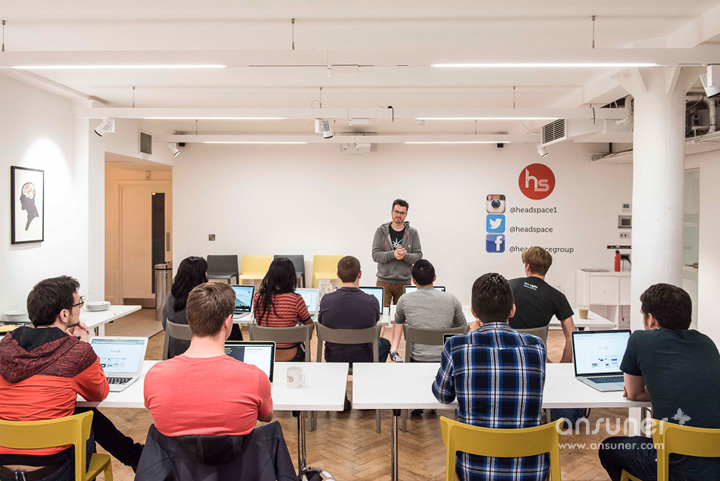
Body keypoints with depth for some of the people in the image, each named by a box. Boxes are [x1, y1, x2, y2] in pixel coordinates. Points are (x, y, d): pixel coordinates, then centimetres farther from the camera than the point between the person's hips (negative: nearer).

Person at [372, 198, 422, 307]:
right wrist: (393, 254, -20)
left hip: (404, 282, 1)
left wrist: (405, 256, -18)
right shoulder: (381, 231, 3)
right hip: (384, 281, -1)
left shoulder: (412, 232, 6)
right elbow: (375, 255, -4)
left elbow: (418, 255, 2)